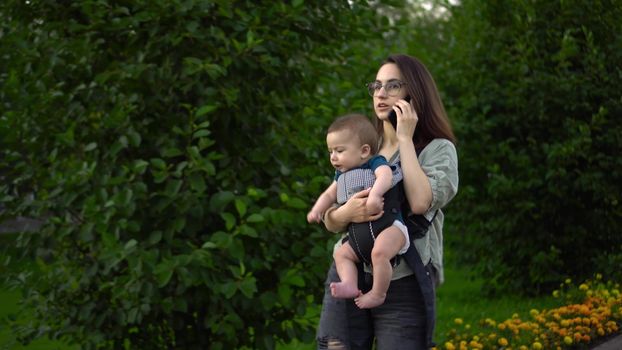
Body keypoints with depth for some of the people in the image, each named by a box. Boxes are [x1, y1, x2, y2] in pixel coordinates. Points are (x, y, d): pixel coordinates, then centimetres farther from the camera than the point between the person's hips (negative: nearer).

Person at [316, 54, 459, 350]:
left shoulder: (438, 149, 1)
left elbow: (420, 203, -18)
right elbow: (330, 222, 12)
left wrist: (405, 139, -8)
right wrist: (347, 213, -12)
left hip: (404, 286, -4)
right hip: (348, 279, 4)